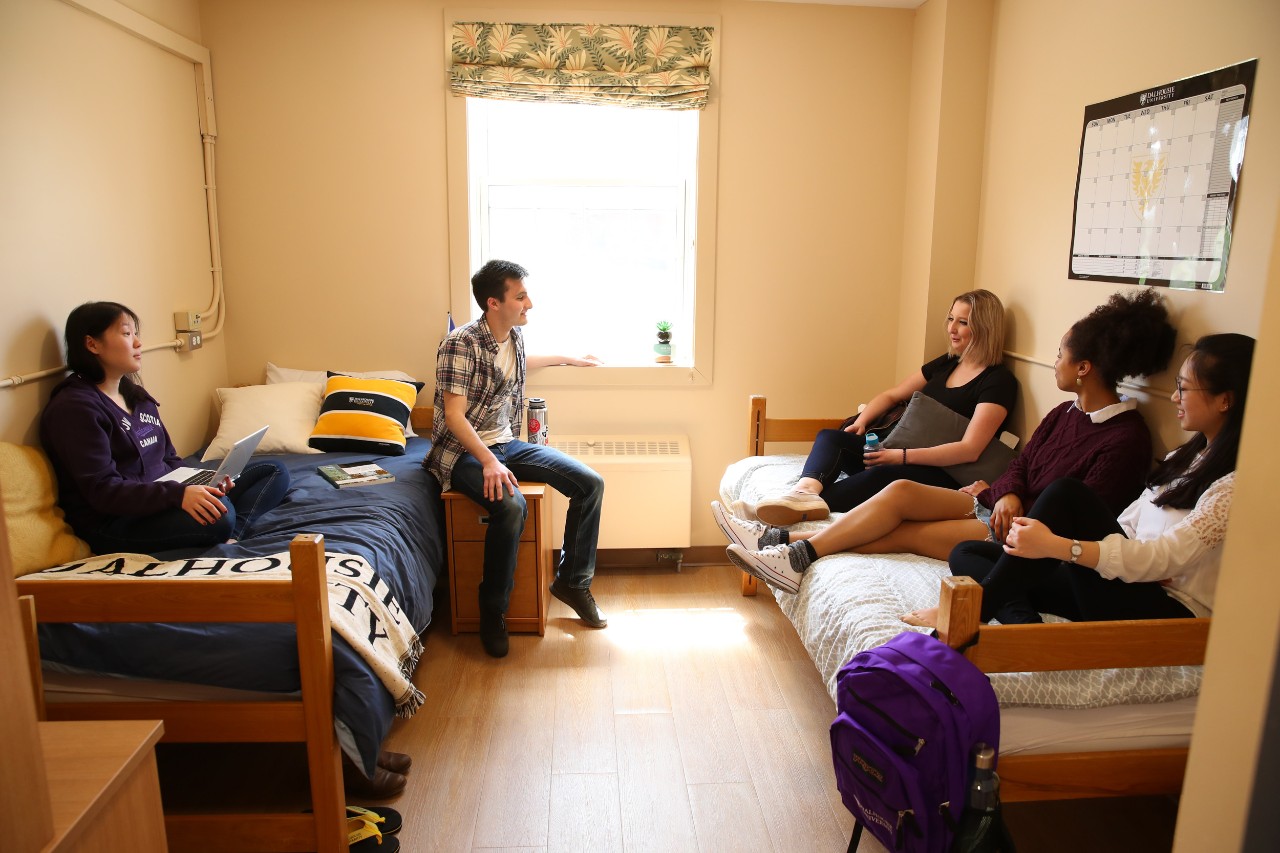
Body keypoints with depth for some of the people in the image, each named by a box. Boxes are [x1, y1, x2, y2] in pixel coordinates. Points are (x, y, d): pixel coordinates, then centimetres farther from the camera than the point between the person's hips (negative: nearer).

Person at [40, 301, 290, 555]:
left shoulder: (136, 395, 17)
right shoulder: (73, 407, -11)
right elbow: (103, 491, -20)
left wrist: (205, 483, -2)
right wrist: (178, 494, -33)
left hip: (157, 503, 10)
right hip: (112, 524, -10)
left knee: (275, 472, 0)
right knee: (218, 513, -40)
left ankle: (227, 535, -21)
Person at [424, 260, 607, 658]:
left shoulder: (515, 336, 5)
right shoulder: (461, 343, -19)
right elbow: (454, 416, -22)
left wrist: (568, 358, 39)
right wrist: (489, 462, -32)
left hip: (506, 443, 8)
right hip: (464, 451, -8)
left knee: (590, 484, -7)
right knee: (512, 506, -36)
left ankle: (571, 580, 8)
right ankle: (492, 611, -14)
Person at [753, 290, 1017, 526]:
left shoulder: (998, 381, -5)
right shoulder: (945, 364, 18)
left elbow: (969, 450, -16)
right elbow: (891, 395, 22)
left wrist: (902, 456, -23)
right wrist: (861, 422, 1)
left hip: (944, 476, -7)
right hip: (901, 453, 7)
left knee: (886, 474, -39)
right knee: (830, 437, -16)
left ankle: (810, 506, -55)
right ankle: (806, 491, -46)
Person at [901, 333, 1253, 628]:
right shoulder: (1186, 457, 18)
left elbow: (1168, 557, -23)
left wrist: (1055, 545, -32)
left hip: (1171, 613, -9)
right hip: (1130, 587, 9)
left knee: (1067, 495, -28)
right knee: (966, 554, -1)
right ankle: (1023, 623, -32)